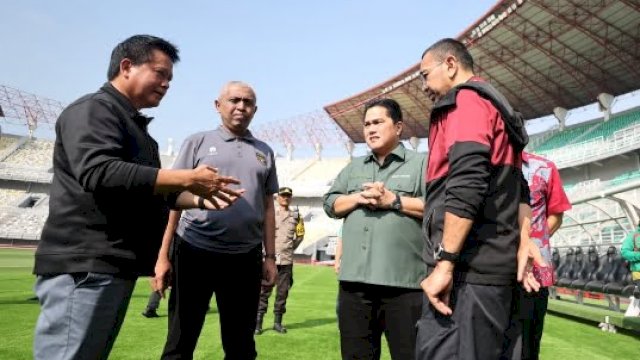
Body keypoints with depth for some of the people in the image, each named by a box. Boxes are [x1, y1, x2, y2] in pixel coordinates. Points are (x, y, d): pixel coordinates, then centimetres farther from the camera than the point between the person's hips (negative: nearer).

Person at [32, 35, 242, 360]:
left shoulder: (133, 125, 23)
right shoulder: (93, 109, -7)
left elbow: (149, 194, 24)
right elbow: (99, 173, -25)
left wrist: (200, 199, 7)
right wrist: (188, 178, -23)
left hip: (116, 266, 10)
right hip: (84, 266, -10)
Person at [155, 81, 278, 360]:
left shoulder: (264, 152, 12)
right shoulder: (198, 142, 5)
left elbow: (268, 206, 13)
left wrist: (270, 257, 8)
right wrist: (163, 255, -3)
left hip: (245, 258, 3)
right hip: (195, 252, -2)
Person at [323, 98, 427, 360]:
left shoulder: (420, 164, 5)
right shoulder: (353, 168, 22)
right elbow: (330, 204, 17)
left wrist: (393, 200, -11)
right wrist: (358, 197, -2)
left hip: (403, 281, -5)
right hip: (354, 279, 5)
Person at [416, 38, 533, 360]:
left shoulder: (465, 99, -5)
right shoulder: (496, 107, 26)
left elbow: (466, 184, -20)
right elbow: (517, 191, 22)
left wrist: (444, 262, -20)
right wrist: (521, 246, 15)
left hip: (467, 269, -10)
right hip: (493, 268, 10)